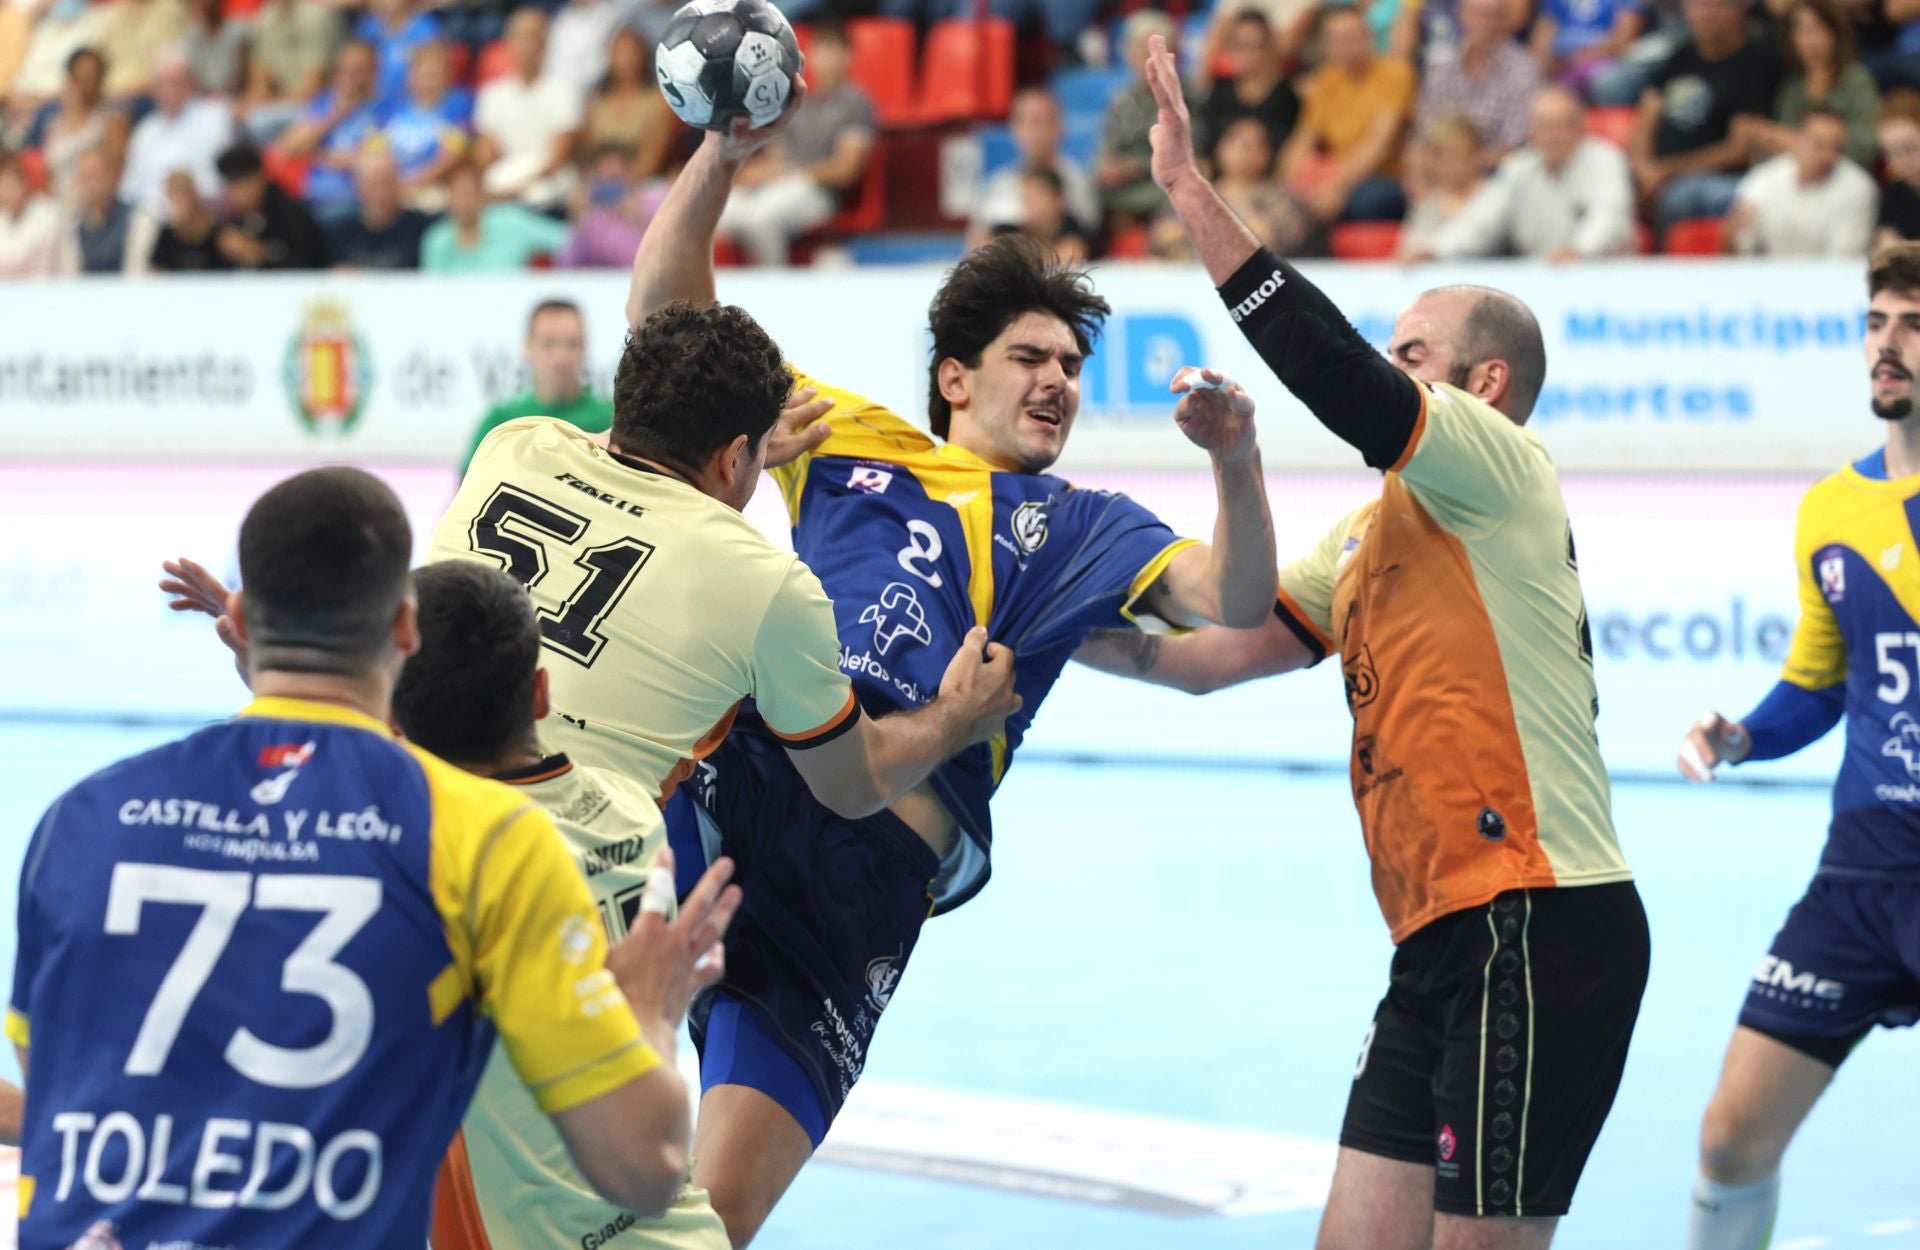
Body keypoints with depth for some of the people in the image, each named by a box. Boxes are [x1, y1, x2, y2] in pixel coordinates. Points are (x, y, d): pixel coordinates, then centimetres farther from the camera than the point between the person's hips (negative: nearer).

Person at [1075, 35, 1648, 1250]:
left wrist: (1192, 190, -17)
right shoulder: (1373, 536, 21)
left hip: (1537, 926, -9)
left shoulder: (1503, 470, -4)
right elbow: (1216, 651, 20)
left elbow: (1333, 372, -19)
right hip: (1447, 936, 9)